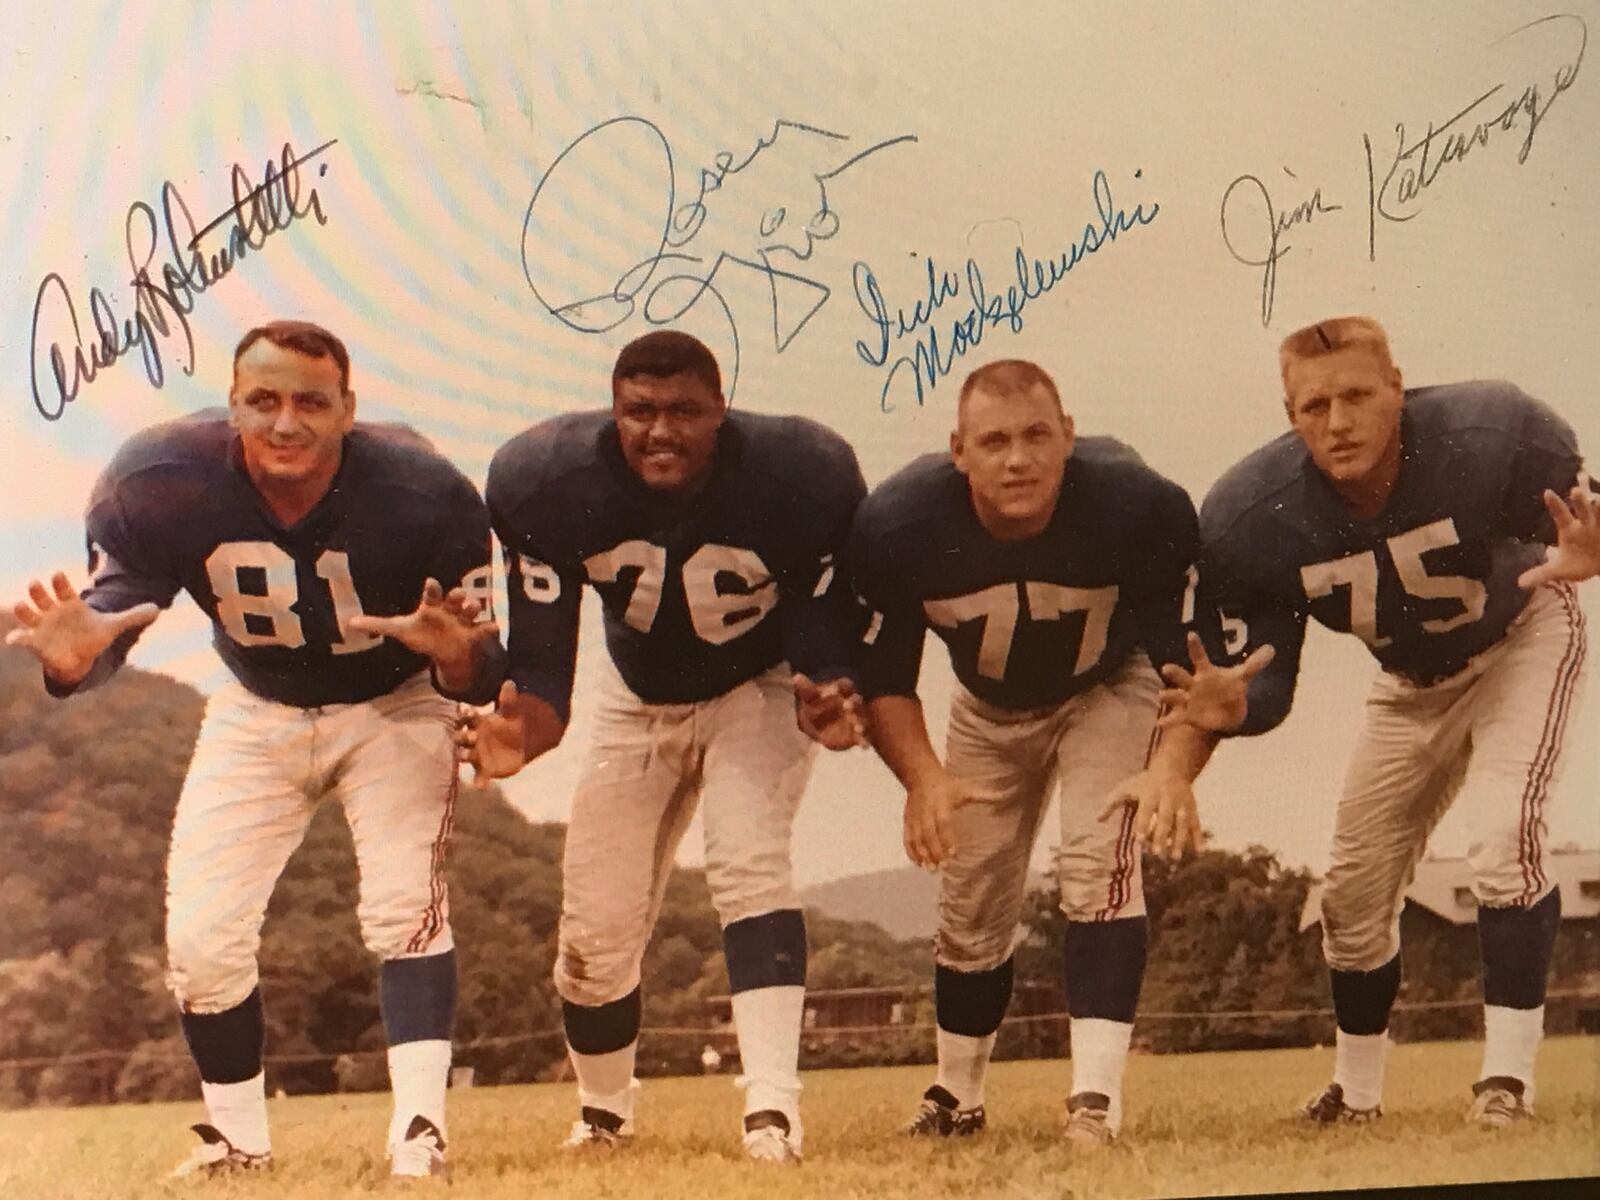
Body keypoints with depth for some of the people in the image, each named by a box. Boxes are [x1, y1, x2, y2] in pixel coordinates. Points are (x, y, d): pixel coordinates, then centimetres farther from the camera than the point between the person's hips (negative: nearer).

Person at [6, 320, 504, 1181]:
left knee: (406, 904, -21)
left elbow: (479, 675, -24)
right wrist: (74, 656, -44)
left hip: (394, 707, -2)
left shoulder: (425, 496, -30)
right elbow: (113, 612, -19)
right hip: (255, 713, 2)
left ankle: (418, 1134, -14)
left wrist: (458, 655, -49)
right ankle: (237, 1141, 19)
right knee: (200, 934, -1)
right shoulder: (161, 484, -27)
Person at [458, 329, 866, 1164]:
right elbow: (542, 657, -26)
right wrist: (527, 727, -49)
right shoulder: (548, 482, -28)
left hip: (759, 688, -2)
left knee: (749, 863, -27)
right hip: (638, 699, 2)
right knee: (596, 925, 5)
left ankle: (772, 1107, -27)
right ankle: (604, 1112, 31)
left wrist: (828, 703, -49)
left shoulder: (801, 479, -31)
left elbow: (828, 634, -25)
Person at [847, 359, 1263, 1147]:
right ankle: (956, 1097, 29)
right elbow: (882, 676, -21)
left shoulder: (1141, 510, -35)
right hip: (988, 708, 2)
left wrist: (1174, 767, -47)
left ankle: (1095, 1096, -22)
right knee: (970, 903, 7)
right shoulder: (897, 527, -31)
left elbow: (1197, 661, -28)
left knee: (1100, 861, -23)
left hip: (1108, 691, -2)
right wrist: (922, 776, -38)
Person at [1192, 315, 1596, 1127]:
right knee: (1354, 888, 6)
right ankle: (1357, 1091, 28)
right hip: (1412, 682, 4)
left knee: (1504, 835, -25)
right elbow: (1263, 687, -21)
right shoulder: (1251, 519, -29)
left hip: (1522, 638, -3)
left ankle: (1507, 1075, -15)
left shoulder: (1494, 438, -35)